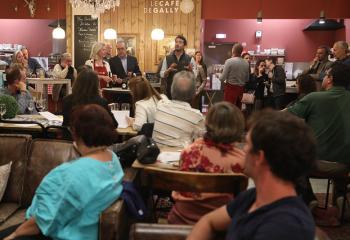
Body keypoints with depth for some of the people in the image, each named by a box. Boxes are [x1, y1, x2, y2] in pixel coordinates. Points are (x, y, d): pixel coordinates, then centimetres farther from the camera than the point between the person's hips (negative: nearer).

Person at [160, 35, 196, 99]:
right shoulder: (167, 58, 4)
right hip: (170, 90, 1)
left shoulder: (190, 59, 0)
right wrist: (168, 70, -15)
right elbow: (162, 75, 4)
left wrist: (191, 70, -22)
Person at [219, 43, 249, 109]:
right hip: (241, 89, 5)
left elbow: (222, 78, -12)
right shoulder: (246, 63, 2)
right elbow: (247, 79, 10)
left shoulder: (229, 61, -12)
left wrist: (219, 77, 9)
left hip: (231, 88, -5)